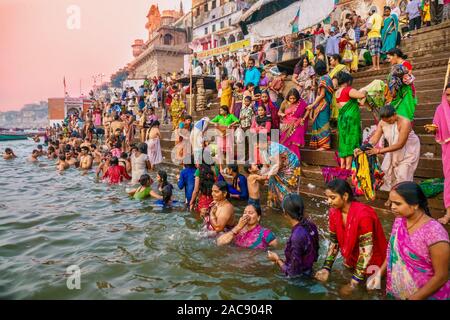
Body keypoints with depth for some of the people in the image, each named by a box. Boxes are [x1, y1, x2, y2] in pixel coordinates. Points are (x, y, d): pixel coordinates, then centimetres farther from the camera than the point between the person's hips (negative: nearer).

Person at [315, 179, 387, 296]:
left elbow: (366, 250, -31)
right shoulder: (334, 212, -13)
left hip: (372, 260, -5)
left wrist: (353, 283, -31)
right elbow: (334, 241, -4)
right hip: (352, 254, 6)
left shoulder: (363, 215, -33)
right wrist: (326, 268, -14)